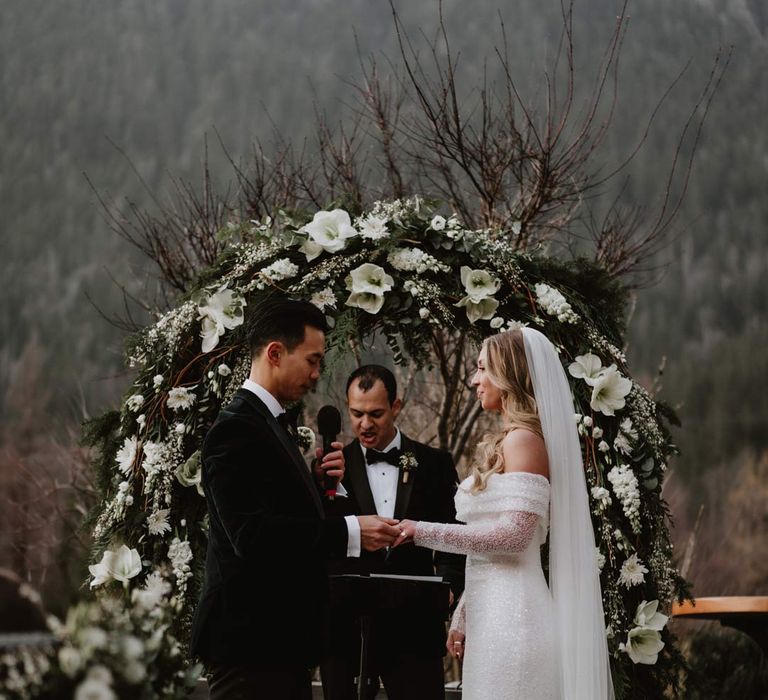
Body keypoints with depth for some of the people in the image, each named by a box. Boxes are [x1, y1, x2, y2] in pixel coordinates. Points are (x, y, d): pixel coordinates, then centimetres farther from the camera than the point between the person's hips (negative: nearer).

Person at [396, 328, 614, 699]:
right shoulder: (507, 442, 19)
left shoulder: (523, 439, -9)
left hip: (510, 612, -9)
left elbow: (515, 533, -19)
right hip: (495, 610, 9)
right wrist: (462, 618, 19)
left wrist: (425, 532, -14)